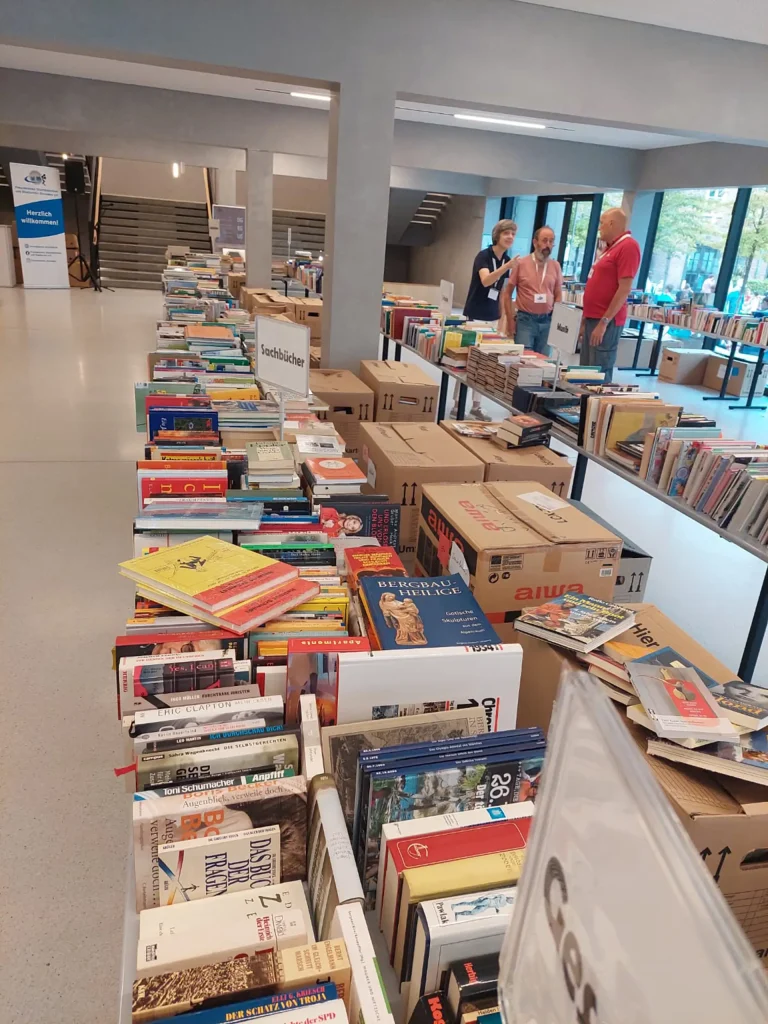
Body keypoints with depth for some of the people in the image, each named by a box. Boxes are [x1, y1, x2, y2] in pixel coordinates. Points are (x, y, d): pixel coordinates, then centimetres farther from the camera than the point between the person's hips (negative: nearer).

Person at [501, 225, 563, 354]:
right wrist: (510, 320, -4)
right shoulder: (521, 263, -2)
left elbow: (558, 296, 11)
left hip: (547, 321, 3)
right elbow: (507, 294, 1)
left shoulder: (556, 266, 7)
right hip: (525, 319, -3)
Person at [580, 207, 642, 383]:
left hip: (606, 321, -10)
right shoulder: (611, 247, 18)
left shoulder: (628, 246, -12)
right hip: (592, 319, 10)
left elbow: (624, 289, -20)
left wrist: (604, 322, -22)